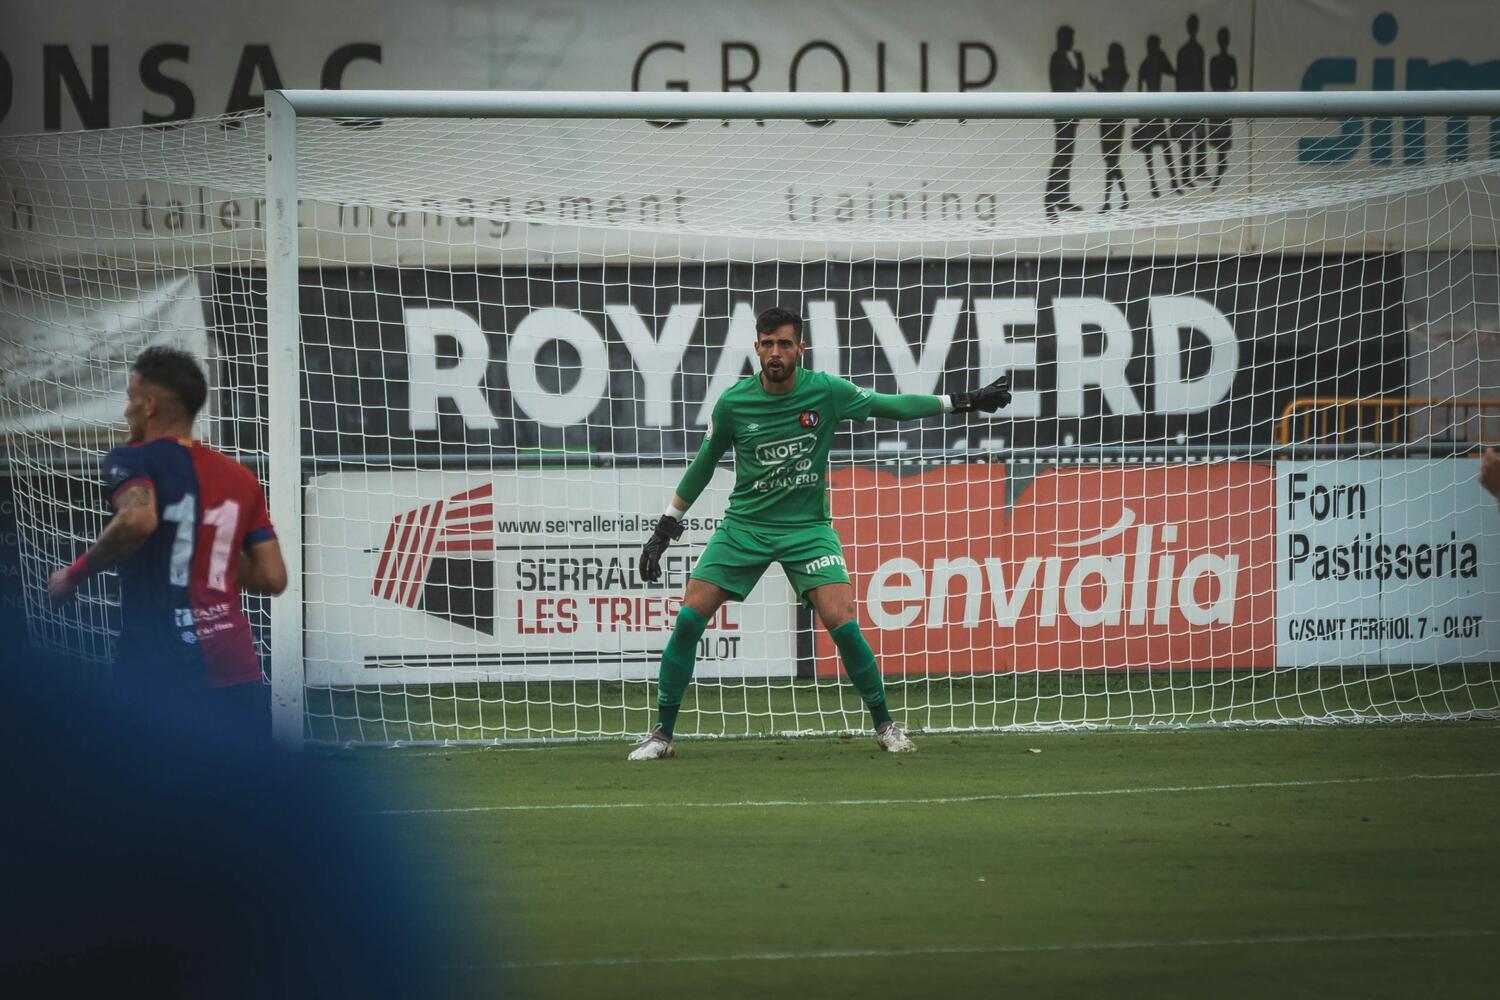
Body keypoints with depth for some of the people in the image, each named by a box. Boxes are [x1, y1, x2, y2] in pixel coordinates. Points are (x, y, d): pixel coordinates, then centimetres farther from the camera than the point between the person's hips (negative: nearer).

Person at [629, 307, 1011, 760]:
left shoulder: (826, 391, -10)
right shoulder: (733, 403, -7)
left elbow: (891, 406, 3)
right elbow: (704, 463, 7)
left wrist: (960, 402, 0)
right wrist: (667, 526, 9)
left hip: (807, 527, -1)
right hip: (744, 525, 1)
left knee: (843, 624, -15)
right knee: (689, 618, -10)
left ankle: (885, 725, 4)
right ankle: (662, 734, 0)